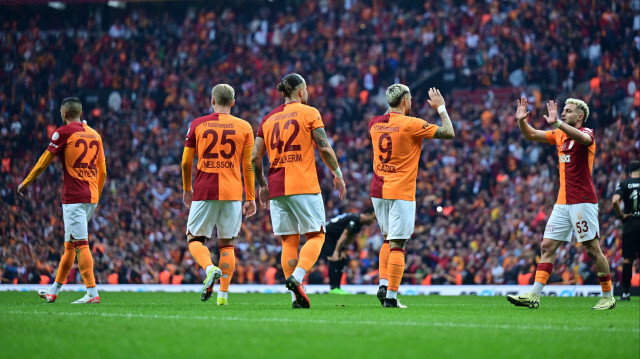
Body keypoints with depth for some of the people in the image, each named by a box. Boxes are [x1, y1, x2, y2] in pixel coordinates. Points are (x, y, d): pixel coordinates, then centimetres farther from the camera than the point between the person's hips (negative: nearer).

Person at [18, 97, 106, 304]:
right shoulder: (94, 135, 14)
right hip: (91, 197, 7)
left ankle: (92, 293, -18)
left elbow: (44, 161, 0)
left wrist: (25, 183, 12)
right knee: (69, 244, 15)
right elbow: (102, 171, 17)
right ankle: (53, 291, 25)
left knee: (80, 244, -10)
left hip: (73, 197, -7)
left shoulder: (64, 132, -4)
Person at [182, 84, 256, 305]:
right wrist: (250, 198, 10)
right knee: (227, 244, 10)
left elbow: (186, 163, 7)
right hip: (232, 193, 1)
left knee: (195, 239, 9)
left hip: (204, 192, -1)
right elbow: (248, 166, 4)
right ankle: (223, 293, 4)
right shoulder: (244, 127, 5)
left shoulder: (198, 125, 4)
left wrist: (187, 189, 21)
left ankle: (210, 269, -20)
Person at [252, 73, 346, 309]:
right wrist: (338, 174, 6)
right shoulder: (309, 113, 0)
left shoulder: (268, 119, 13)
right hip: (304, 186, -5)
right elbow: (324, 148, -5)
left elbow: (255, 158, 11)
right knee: (316, 235, 3)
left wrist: (262, 185, 21)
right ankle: (297, 277, -21)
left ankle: (296, 297, 1)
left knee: (289, 241, 6)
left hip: (277, 188, 5)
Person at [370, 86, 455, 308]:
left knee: (388, 239, 21)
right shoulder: (412, 125, -11)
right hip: (401, 192, -6)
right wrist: (441, 108, 7)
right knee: (397, 244, -6)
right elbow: (449, 133, -5)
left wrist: (392, 108, 31)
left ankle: (383, 285, 10)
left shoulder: (374, 123, 6)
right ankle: (391, 297, -8)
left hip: (378, 191, 6)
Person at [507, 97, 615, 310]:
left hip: (583, 201, -7)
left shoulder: (587, 133, -7)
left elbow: (582, 138, -32)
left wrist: (557, 123, -43)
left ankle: (608, 297, 7)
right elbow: (531, 135, 18)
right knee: (547, 246, 0)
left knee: (592, 249, -4)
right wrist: (521, 120, -2)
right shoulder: (559, 134, 15)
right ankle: (534, 295, -4)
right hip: (562, 202, 8)